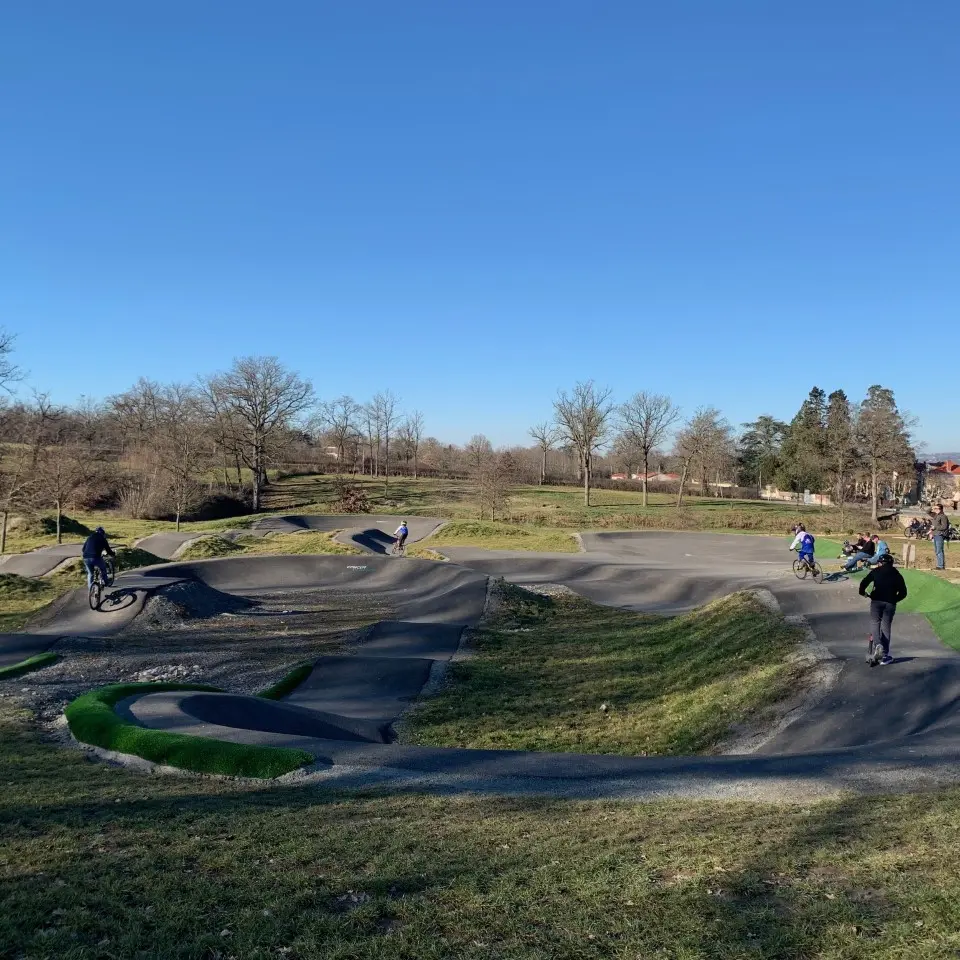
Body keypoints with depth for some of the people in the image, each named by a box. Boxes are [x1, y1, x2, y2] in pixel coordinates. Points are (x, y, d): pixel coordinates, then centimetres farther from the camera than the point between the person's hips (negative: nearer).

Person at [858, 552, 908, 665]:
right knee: (886, 626, 8)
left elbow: (864, 582, 1)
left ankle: (878, 645, -22)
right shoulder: (897, 575, 16)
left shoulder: (876, 571, 9)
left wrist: (862, 592, 18)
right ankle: (886, 654, 8)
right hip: (890, 603, 2)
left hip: (876, 600, -2)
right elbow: (903, 592, 13)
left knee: (876, 623, 4)